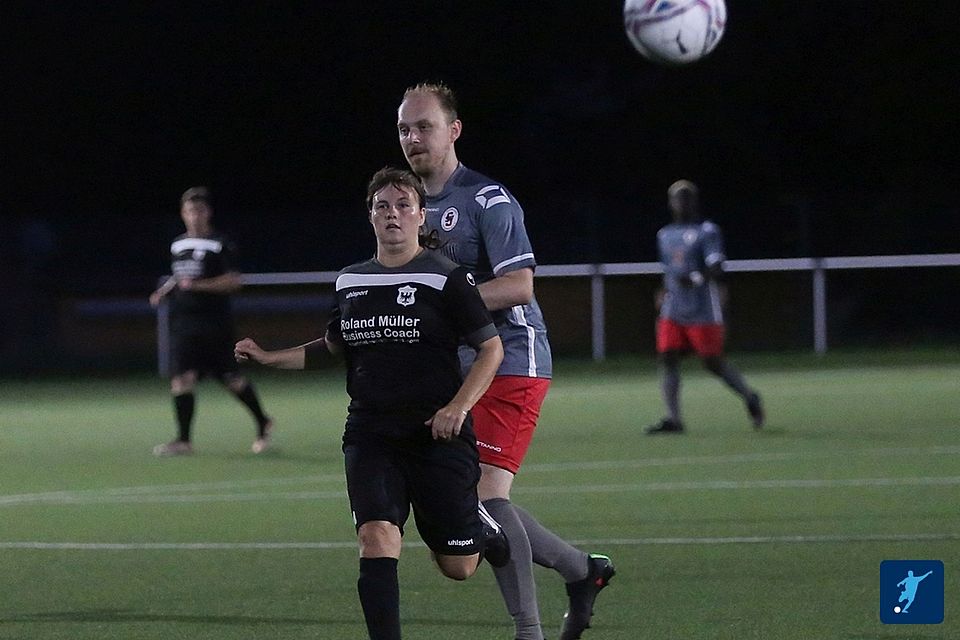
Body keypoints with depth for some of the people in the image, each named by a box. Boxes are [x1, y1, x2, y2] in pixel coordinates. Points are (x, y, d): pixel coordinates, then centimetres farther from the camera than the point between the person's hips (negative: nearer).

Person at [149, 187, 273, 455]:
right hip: (183, 320, 5)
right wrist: (164, 291, 10)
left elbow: (234, 281, -15)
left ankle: (262, 422, 24)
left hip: (215, 324, -5)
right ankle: (183, 440, -4)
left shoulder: (220, 245, -7)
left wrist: (199, 285, -23)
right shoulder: (178, 245, 13)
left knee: (232, 378, 3)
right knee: (181, 378, -6)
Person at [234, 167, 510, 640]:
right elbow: (333, 346, 26)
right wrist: (267, 358, 14)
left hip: (437, 436, -3)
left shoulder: (445, 279, -6)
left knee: (458, 568, 5)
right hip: (370, 435, 3)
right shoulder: (351, 282, 10)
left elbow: (491, 348, -3)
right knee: (377, 538, -20)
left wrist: (458, 406, -16)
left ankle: (484, 530, 42)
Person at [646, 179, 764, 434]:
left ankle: (749, 397, 21)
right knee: (668, 358, -7)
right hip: (673, 312, 6)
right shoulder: (665, 235, 16)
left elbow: (716, 270, -16)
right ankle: (673, 418, -7)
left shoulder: (707, 232, -5)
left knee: (713, 362, -2)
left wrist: (697, 279, -33)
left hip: (702, 313, -6)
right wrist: (665, 291, 12)